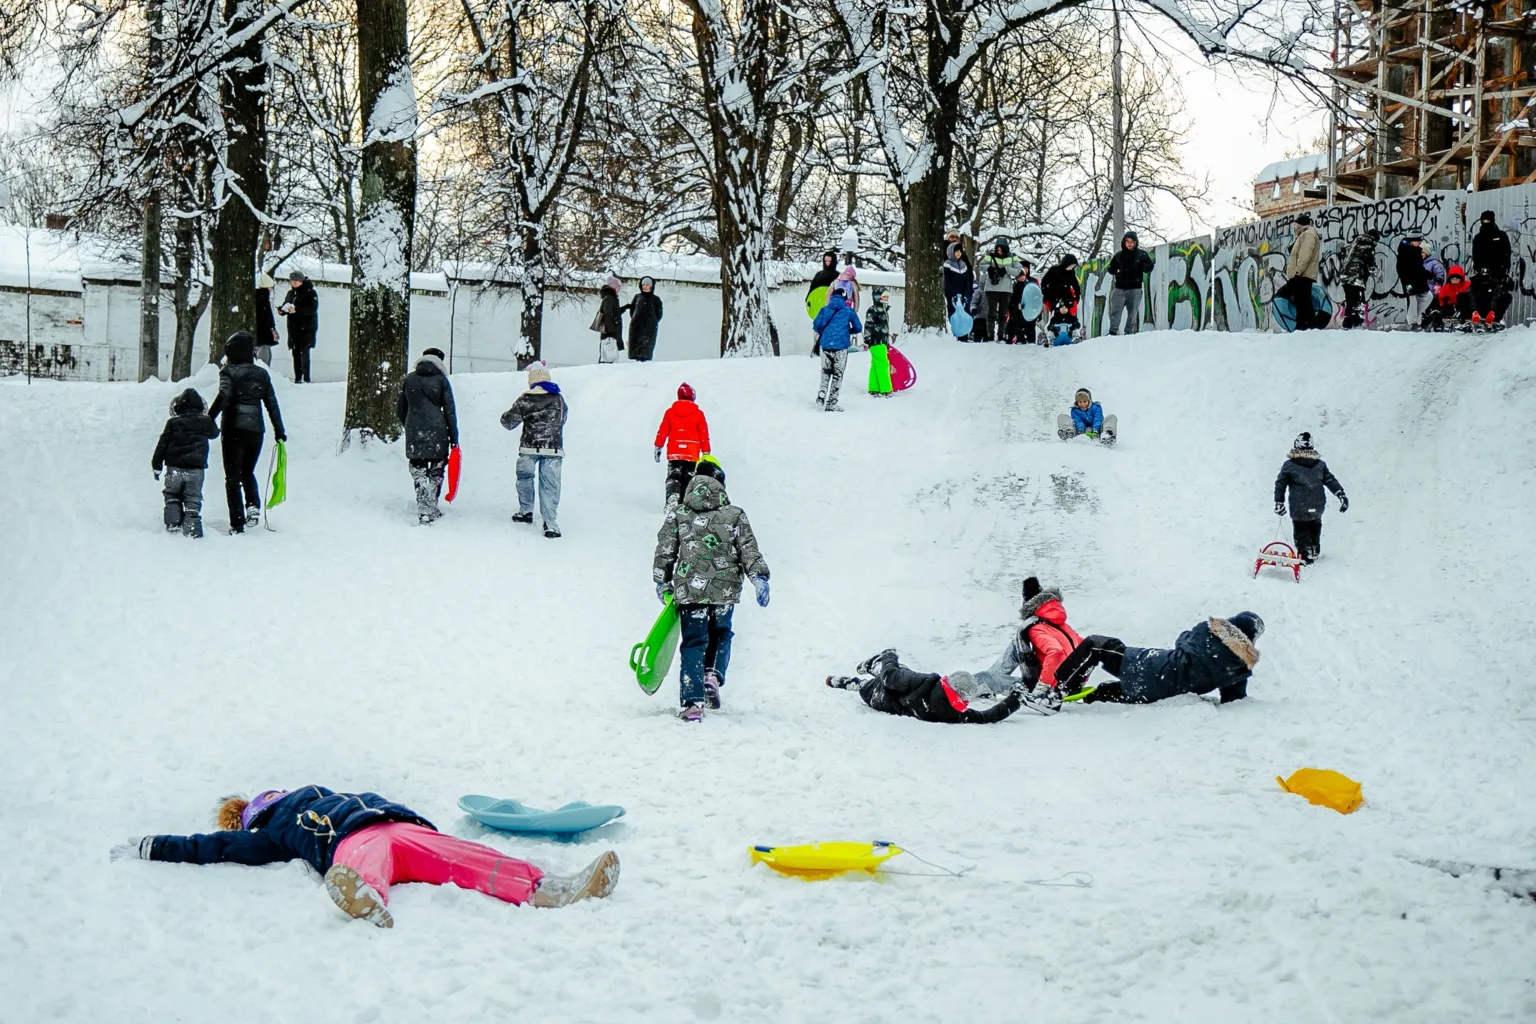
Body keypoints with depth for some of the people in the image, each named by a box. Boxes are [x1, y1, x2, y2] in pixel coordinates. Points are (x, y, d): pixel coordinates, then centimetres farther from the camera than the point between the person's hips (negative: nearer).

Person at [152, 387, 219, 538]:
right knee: (193, 500, 4)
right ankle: (192, 530, -4)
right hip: (196, 469, 0)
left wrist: (156, 465, 9)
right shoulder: (205, 422, -1)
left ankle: (172, 524, 7)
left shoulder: (173, 423, -2)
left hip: (174, 468, 0)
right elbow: (214, 433, 22)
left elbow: (162, 445, 1)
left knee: (172, 497, 17)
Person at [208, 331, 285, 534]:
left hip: (233, 429, -4)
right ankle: (253, 505, -4)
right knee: (248, 472, 22)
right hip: (256, 430, 4)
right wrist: (279, 432, 16)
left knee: (232, 477, 3)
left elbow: (223, 397, -20)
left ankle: (237, 523, -3)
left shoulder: (229, 371, -4)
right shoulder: (261, 374, 9)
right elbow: (272, 405, 10)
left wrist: (208, 420, -19)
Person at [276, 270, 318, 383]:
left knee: (304, 352, -12)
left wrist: (297, 310, -26)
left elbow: (313, 309, -17)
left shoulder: (310, 293, -6)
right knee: (296, 353, 5)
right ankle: (297, 378, 9)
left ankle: (306, 378, -11)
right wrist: (281, 310, -4)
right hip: (293, 328, 6)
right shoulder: (290, 293, 14)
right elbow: (285, 306, 20)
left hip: (306, 328, -6)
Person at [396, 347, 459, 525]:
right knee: (436, 472, 12)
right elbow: (450, 411, -3)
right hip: (437, 432, -1)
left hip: (414, 433, 1)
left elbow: (400, 409, 14)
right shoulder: (441, 380, 0)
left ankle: (424, 513, -6)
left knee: (418, 473, 4)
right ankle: (431, 510, 14)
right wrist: (454, 438, 1)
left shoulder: (409, 379, 8)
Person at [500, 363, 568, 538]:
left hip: (529, 447, -1)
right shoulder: (559, 399, 5)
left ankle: (525, 511, 29)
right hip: (554, 449, 1)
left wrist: (506, 416, 26)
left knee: (524, 478, 22)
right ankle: (550, 522, -11)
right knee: (549, 484, -1)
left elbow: (508, 421, 5)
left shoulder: (525, 400, -3)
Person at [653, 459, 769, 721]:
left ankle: (692, 702, -4)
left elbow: (664, 552, 5)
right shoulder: (735, 515, 2)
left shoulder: (677, 514, 3)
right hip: (725, 589, 0)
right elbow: (749, 551, -2)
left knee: (693, 643, 5)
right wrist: (759, 577, -1)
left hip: (689, 589, 0)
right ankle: (713, 676, 0)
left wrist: (662, 582, 15)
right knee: (720, 633, 24)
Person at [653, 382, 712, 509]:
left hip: (674, 452, 1)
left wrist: (658, 447, 12)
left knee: (673, 478, 3)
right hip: (692, 454, -1)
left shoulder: (670, 412, 3)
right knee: (689, 479, 5)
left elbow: (662, 431, 4)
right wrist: (706, 453, 8)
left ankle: (672, 502, -15)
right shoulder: (698, 413, 0)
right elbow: (704, 435, 2)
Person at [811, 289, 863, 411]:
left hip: (826, 344, 2)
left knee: (825, 371, 20)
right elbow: (858, 328, 7)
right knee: (837, 374, 4)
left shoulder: (825, 309, 7)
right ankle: (831, 403, 2)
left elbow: (817, 324, -3)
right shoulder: (849, 311, 4)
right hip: (841, 345, -2)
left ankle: (821, 396, 9)